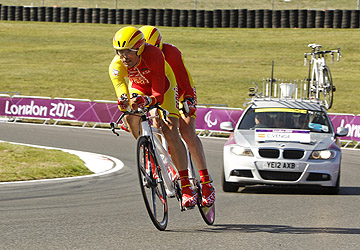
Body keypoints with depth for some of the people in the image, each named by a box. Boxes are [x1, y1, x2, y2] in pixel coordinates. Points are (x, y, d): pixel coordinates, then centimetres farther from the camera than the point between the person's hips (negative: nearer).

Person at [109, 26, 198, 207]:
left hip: (163, 87, -4)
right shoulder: (116, 66, -30)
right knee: (130, 117, -25)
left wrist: (146, 101, -60)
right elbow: (121, 94, -35)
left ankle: (186, 187, -19)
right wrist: (123, 102, -59)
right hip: (138, 87, 4)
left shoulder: (154, 55, -39)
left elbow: (159, 95, -40)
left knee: (170, 133, -19)